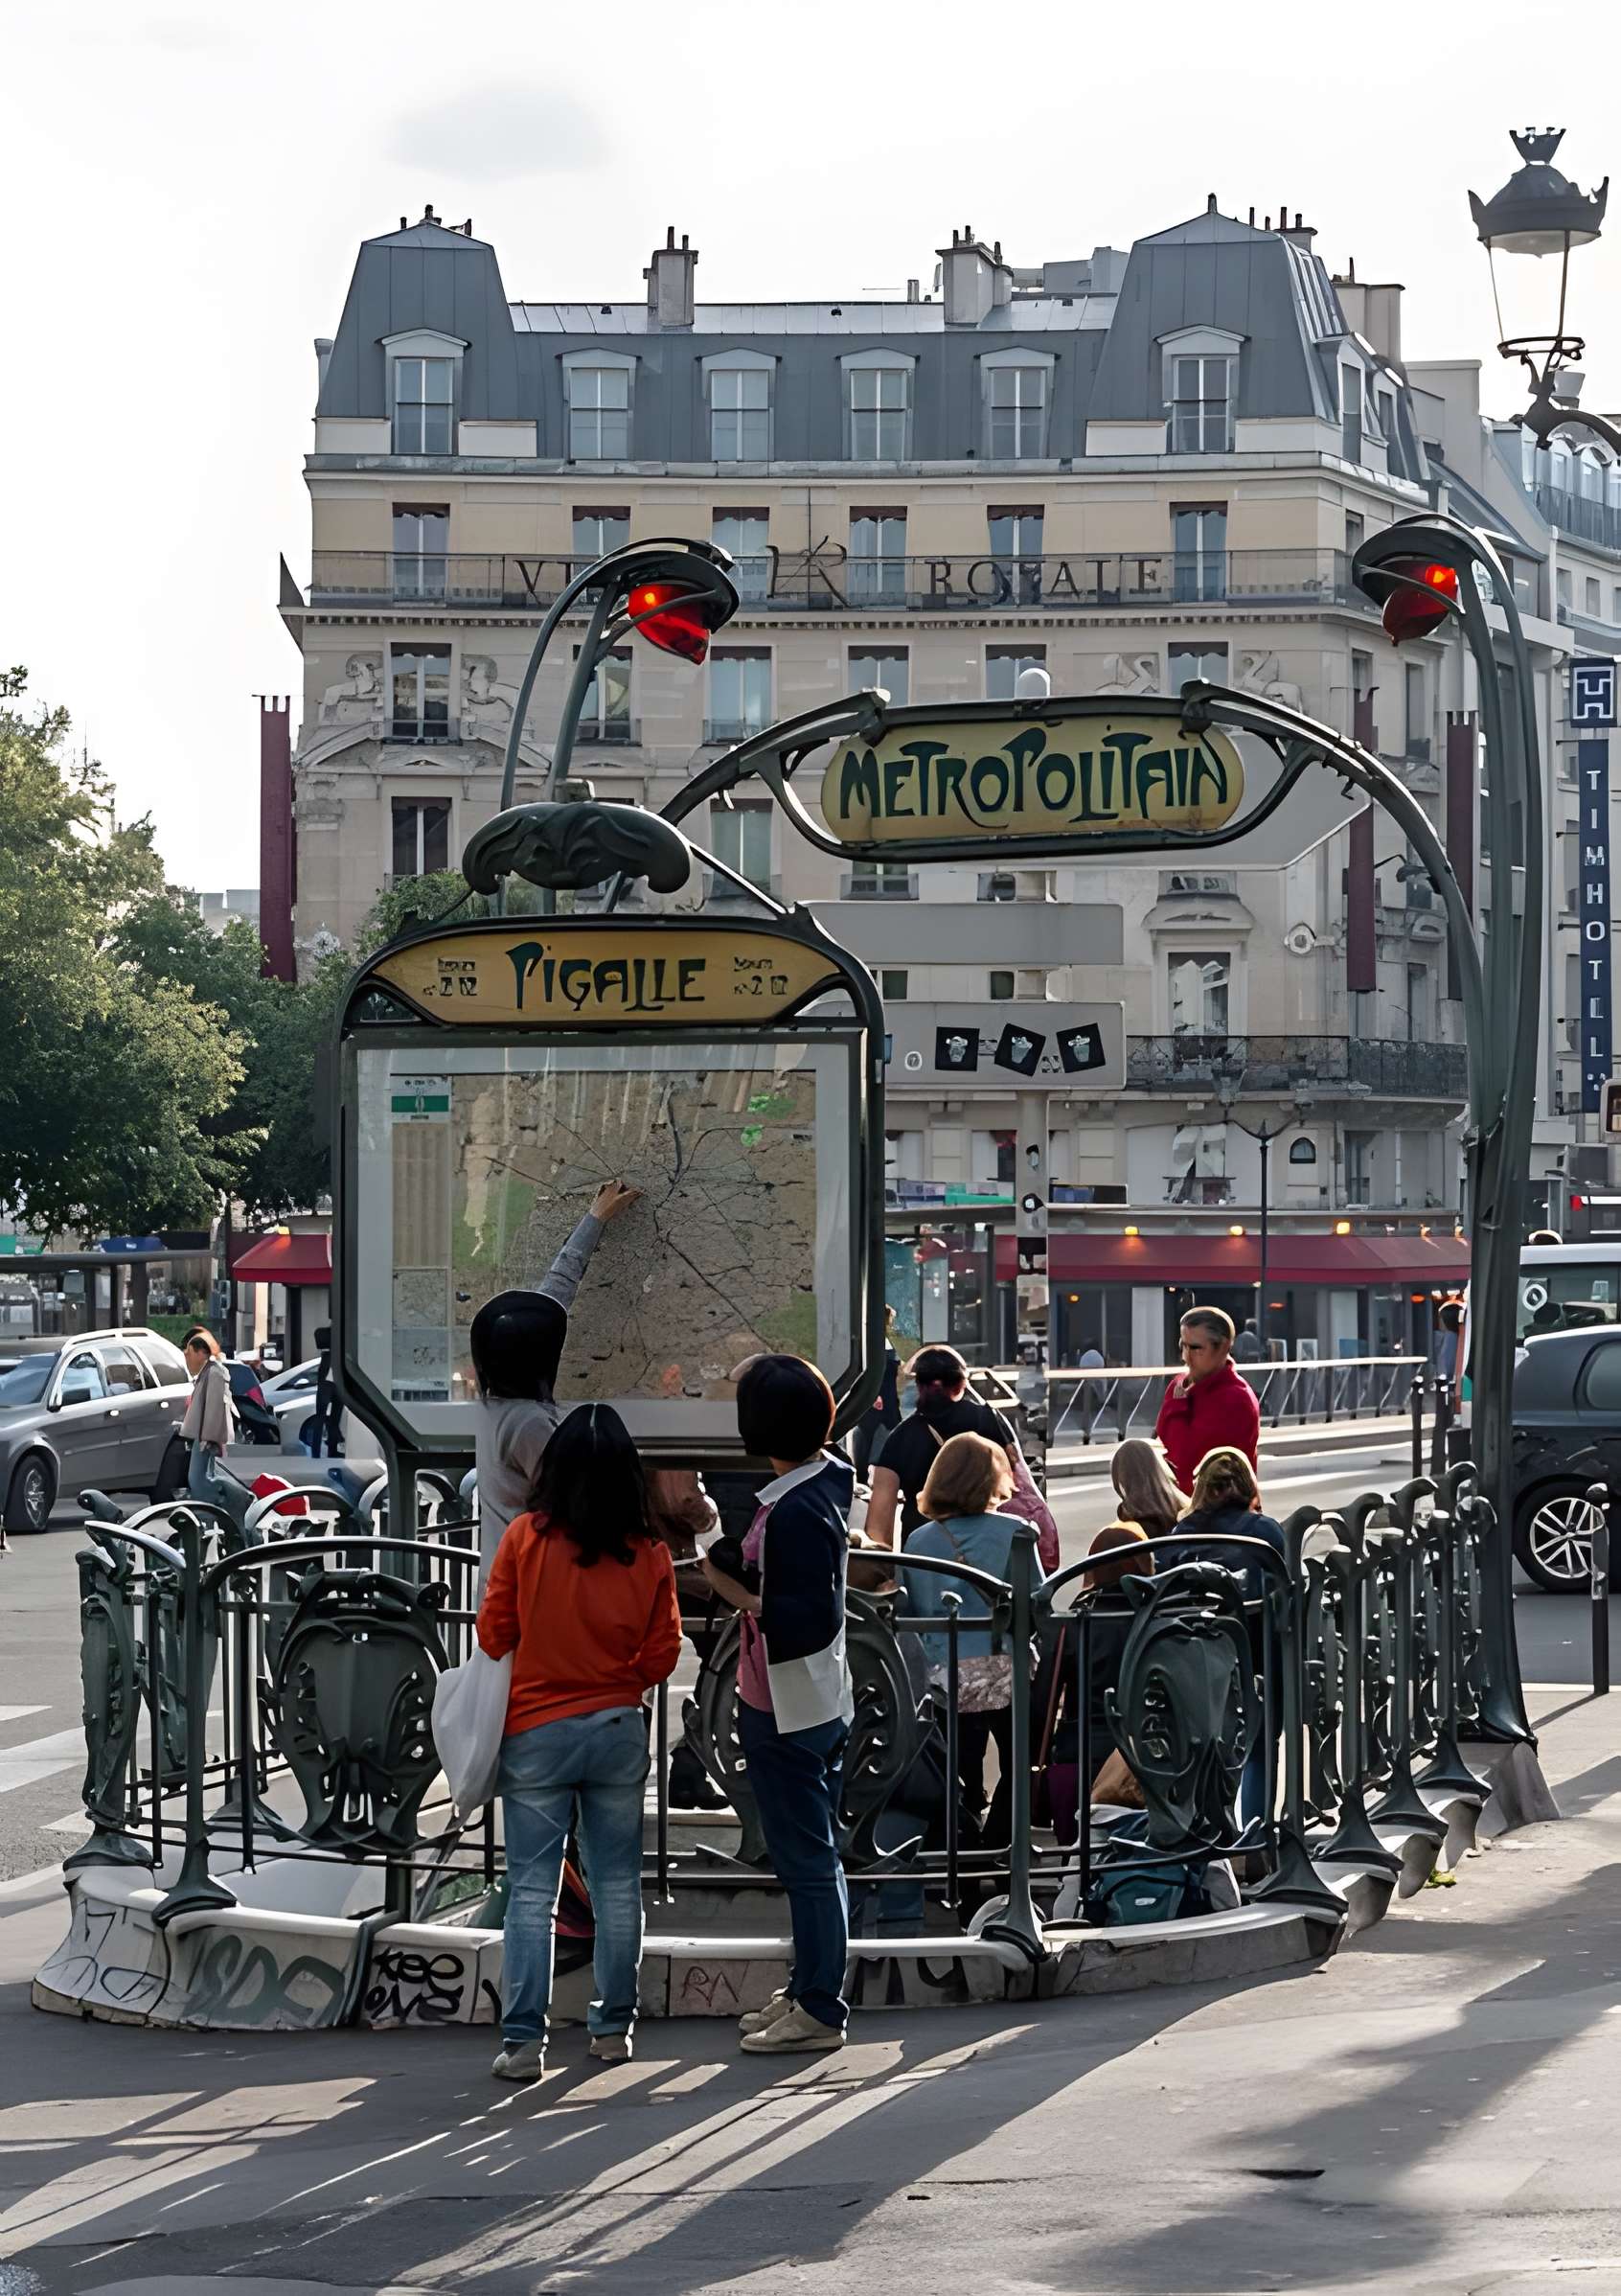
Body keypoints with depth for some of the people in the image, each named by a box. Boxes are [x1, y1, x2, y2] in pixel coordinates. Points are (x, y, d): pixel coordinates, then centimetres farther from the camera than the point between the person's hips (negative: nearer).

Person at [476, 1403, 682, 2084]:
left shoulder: (525, 1537, -11)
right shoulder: (650, 1553, -6)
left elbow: (494, 1636, -4)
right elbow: (663, 1652, 0)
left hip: (536, 1733, -2)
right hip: (619, 1729, 2)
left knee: (532, 1891, 1)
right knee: (618, 1885, 13)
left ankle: (523, 2041, -3)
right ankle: (614, 2027, 19)